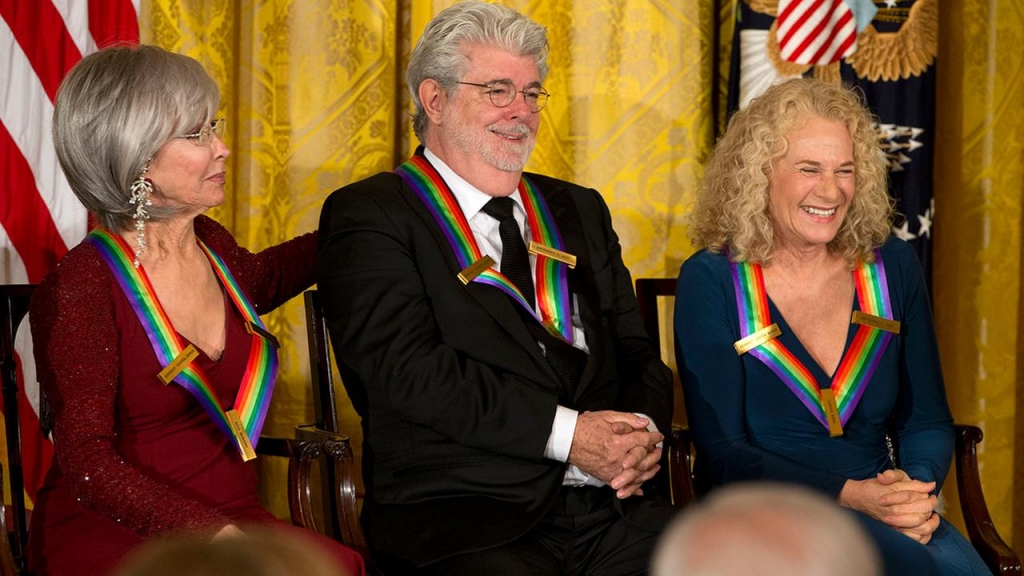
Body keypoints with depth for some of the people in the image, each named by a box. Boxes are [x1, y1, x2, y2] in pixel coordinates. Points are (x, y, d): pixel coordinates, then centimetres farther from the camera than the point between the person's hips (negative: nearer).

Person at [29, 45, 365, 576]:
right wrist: (211, 532, -25)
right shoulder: (79, 289, -13)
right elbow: (87, 462, -16)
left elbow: (265, 278, 36)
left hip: (230, 520, 7)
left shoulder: (209, 244, 9)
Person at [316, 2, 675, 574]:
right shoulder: (368, 215, 3)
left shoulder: (579, 210, 23)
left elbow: (638, 352, 19)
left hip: (611, 504, 5)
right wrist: (564, 433, -15)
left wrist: (644, 430, -5)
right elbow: (407, 366, -10)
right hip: (459, 516, -5)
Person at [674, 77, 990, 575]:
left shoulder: (892, 268, 10)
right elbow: (721, 451, -7)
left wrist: (918, 489, -9)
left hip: (884, 513, 4)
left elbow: (927, 419, 14)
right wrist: (848, 494, -18)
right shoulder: (711, 281, -2)